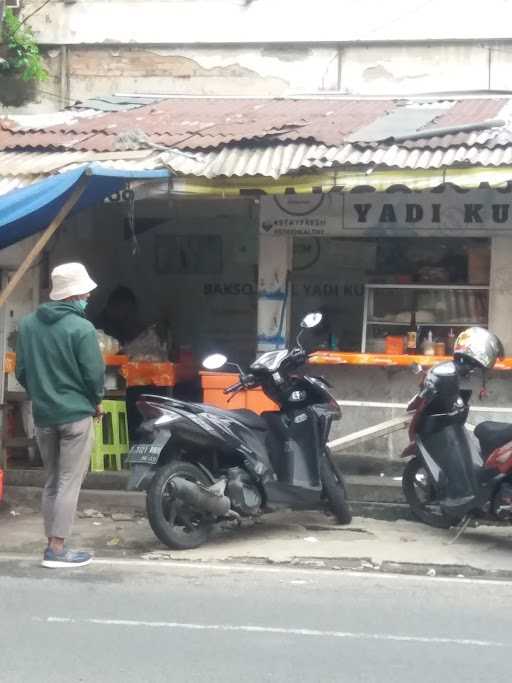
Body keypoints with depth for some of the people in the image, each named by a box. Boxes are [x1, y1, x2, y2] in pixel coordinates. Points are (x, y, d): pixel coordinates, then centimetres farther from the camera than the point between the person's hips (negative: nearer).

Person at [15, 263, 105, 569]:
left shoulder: (28, 324, 4)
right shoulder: (81, 328, -14)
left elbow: (21, 371, 8)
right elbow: (94, 373, -13)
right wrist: (97, 401, 5)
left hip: (43, 415, 6)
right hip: (76, 413, -6)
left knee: (52, 481, 15)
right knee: (70, 483, -2)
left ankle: (53, 543, 16)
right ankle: (57, 549, -4)